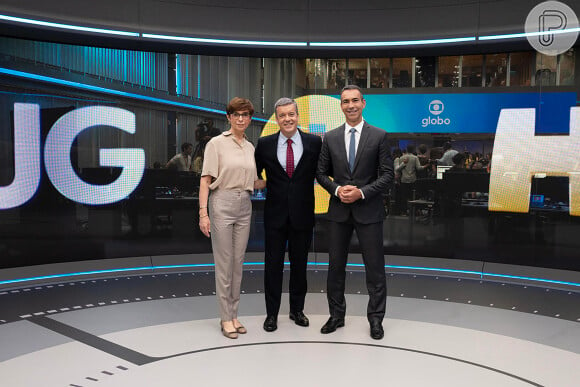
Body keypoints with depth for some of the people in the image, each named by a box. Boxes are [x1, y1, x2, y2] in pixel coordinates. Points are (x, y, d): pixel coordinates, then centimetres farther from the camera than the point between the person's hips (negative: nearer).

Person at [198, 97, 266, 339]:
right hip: (222, 204, -5)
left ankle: (233, 314, 19)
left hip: (244, 206, 6)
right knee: (224, 262, -2)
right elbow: (206, 180, -8)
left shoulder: (250, 147, 14)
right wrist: (203, 212, -15)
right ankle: (226, 317, 8)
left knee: (238, 262, 9)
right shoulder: (217, 143, -3)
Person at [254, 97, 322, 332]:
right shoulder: (265, 144, 0)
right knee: (273, 264, 6)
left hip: (302, 213, 0)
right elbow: (254, 173, 10)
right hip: (275, 214, 0)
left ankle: (297, 309, 29)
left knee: (299, 263, 13)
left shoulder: (314, 142, -1)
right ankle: (272, 313, 20)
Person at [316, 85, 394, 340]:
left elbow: (387, 175, -4)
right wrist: (337, 190, -10)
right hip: (339, 210, 3)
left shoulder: (379, 136, -2)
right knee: (335, 265, 11)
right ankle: (336, 315, 26)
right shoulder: (330, 138, 6)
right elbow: (321, 173, 8)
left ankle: (376, 319, 19)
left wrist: (362, 192, -15)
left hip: (368, 211, -2)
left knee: (375, 267, 4)